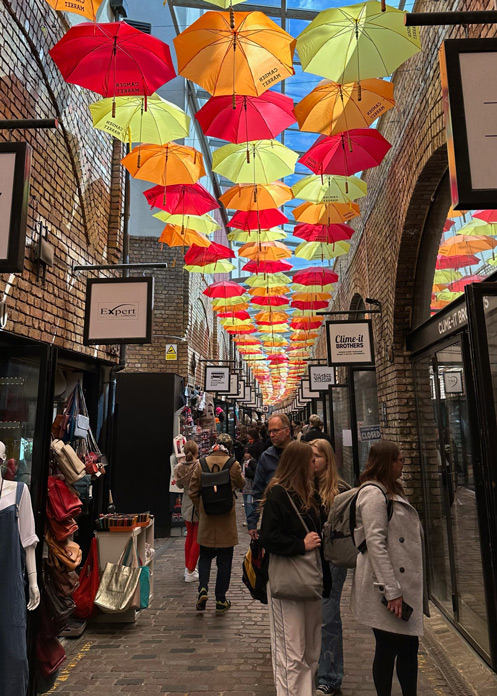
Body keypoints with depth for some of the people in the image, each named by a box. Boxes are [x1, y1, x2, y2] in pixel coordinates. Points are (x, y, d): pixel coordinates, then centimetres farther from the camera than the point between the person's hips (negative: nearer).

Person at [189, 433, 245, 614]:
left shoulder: (201, 463, -6)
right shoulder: (233, 464, -13)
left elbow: (193, 492, -1)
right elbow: (241, 484, 5)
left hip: (206, 519, 2)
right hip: (226, 520, -1)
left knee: (205, 556, 19)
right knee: (224, 560, 11)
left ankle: (203, 588, 2)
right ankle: (221, 600, 17)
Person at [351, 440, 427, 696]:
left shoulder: (391, 490, 13)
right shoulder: (373, 493, -19)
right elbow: (375, 543, -23)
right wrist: (391, 591, -22)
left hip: (405, 584, 9)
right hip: (387, 588, -9)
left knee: (409, 646, 16)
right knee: (388, 650, 6)